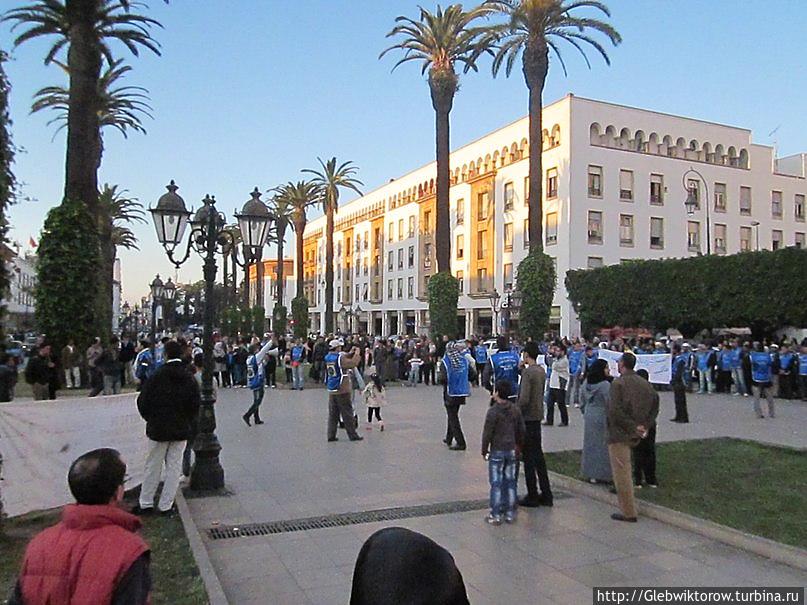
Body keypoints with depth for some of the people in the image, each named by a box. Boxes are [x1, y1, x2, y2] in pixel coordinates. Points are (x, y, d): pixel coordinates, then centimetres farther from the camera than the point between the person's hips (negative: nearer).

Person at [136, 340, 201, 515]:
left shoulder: (157, 376, -13)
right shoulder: (189, 379, -3)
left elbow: (143, 401, -8)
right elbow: (196, 404, 0)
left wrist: (151, 419, 8)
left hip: (158, 428, -2)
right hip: (181, 429, 2)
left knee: (153, 467, 11)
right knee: (174, 467, 8)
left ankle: (146, 503, 19)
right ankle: (166, 505, 11)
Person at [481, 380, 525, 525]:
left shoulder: (493, 411, -16)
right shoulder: (515, 409, 2)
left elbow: (487, 433, -14)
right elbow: (521, 430, 9)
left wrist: (484, 450, -2)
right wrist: (519, 446, 22)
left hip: (497, 451, -5)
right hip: (512, 450, 5)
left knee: (496, 484, 1)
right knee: (510, 482, 12)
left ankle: (495, 515, 5)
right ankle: (510, 513, 18)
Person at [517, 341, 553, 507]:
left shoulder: (527, 372, -18)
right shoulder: (542, 371, 9)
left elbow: (524, 398, -24)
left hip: (528, 417, -8)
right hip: (538, 416, 8)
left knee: (528, 458, 0)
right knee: (538, 456, 15)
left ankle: (532, 496, 7)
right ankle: (545, 494, 21)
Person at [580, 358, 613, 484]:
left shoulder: (586, 383, 4)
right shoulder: (605, 385, -18)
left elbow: (582, 403, 11)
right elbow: (609, 403, -16)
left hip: (589, 417, 7)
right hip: (601, 418, -7)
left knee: (590, 445, 14)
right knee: (602, 445, 2)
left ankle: (590, 474, 21)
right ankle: (602, 475, 7)